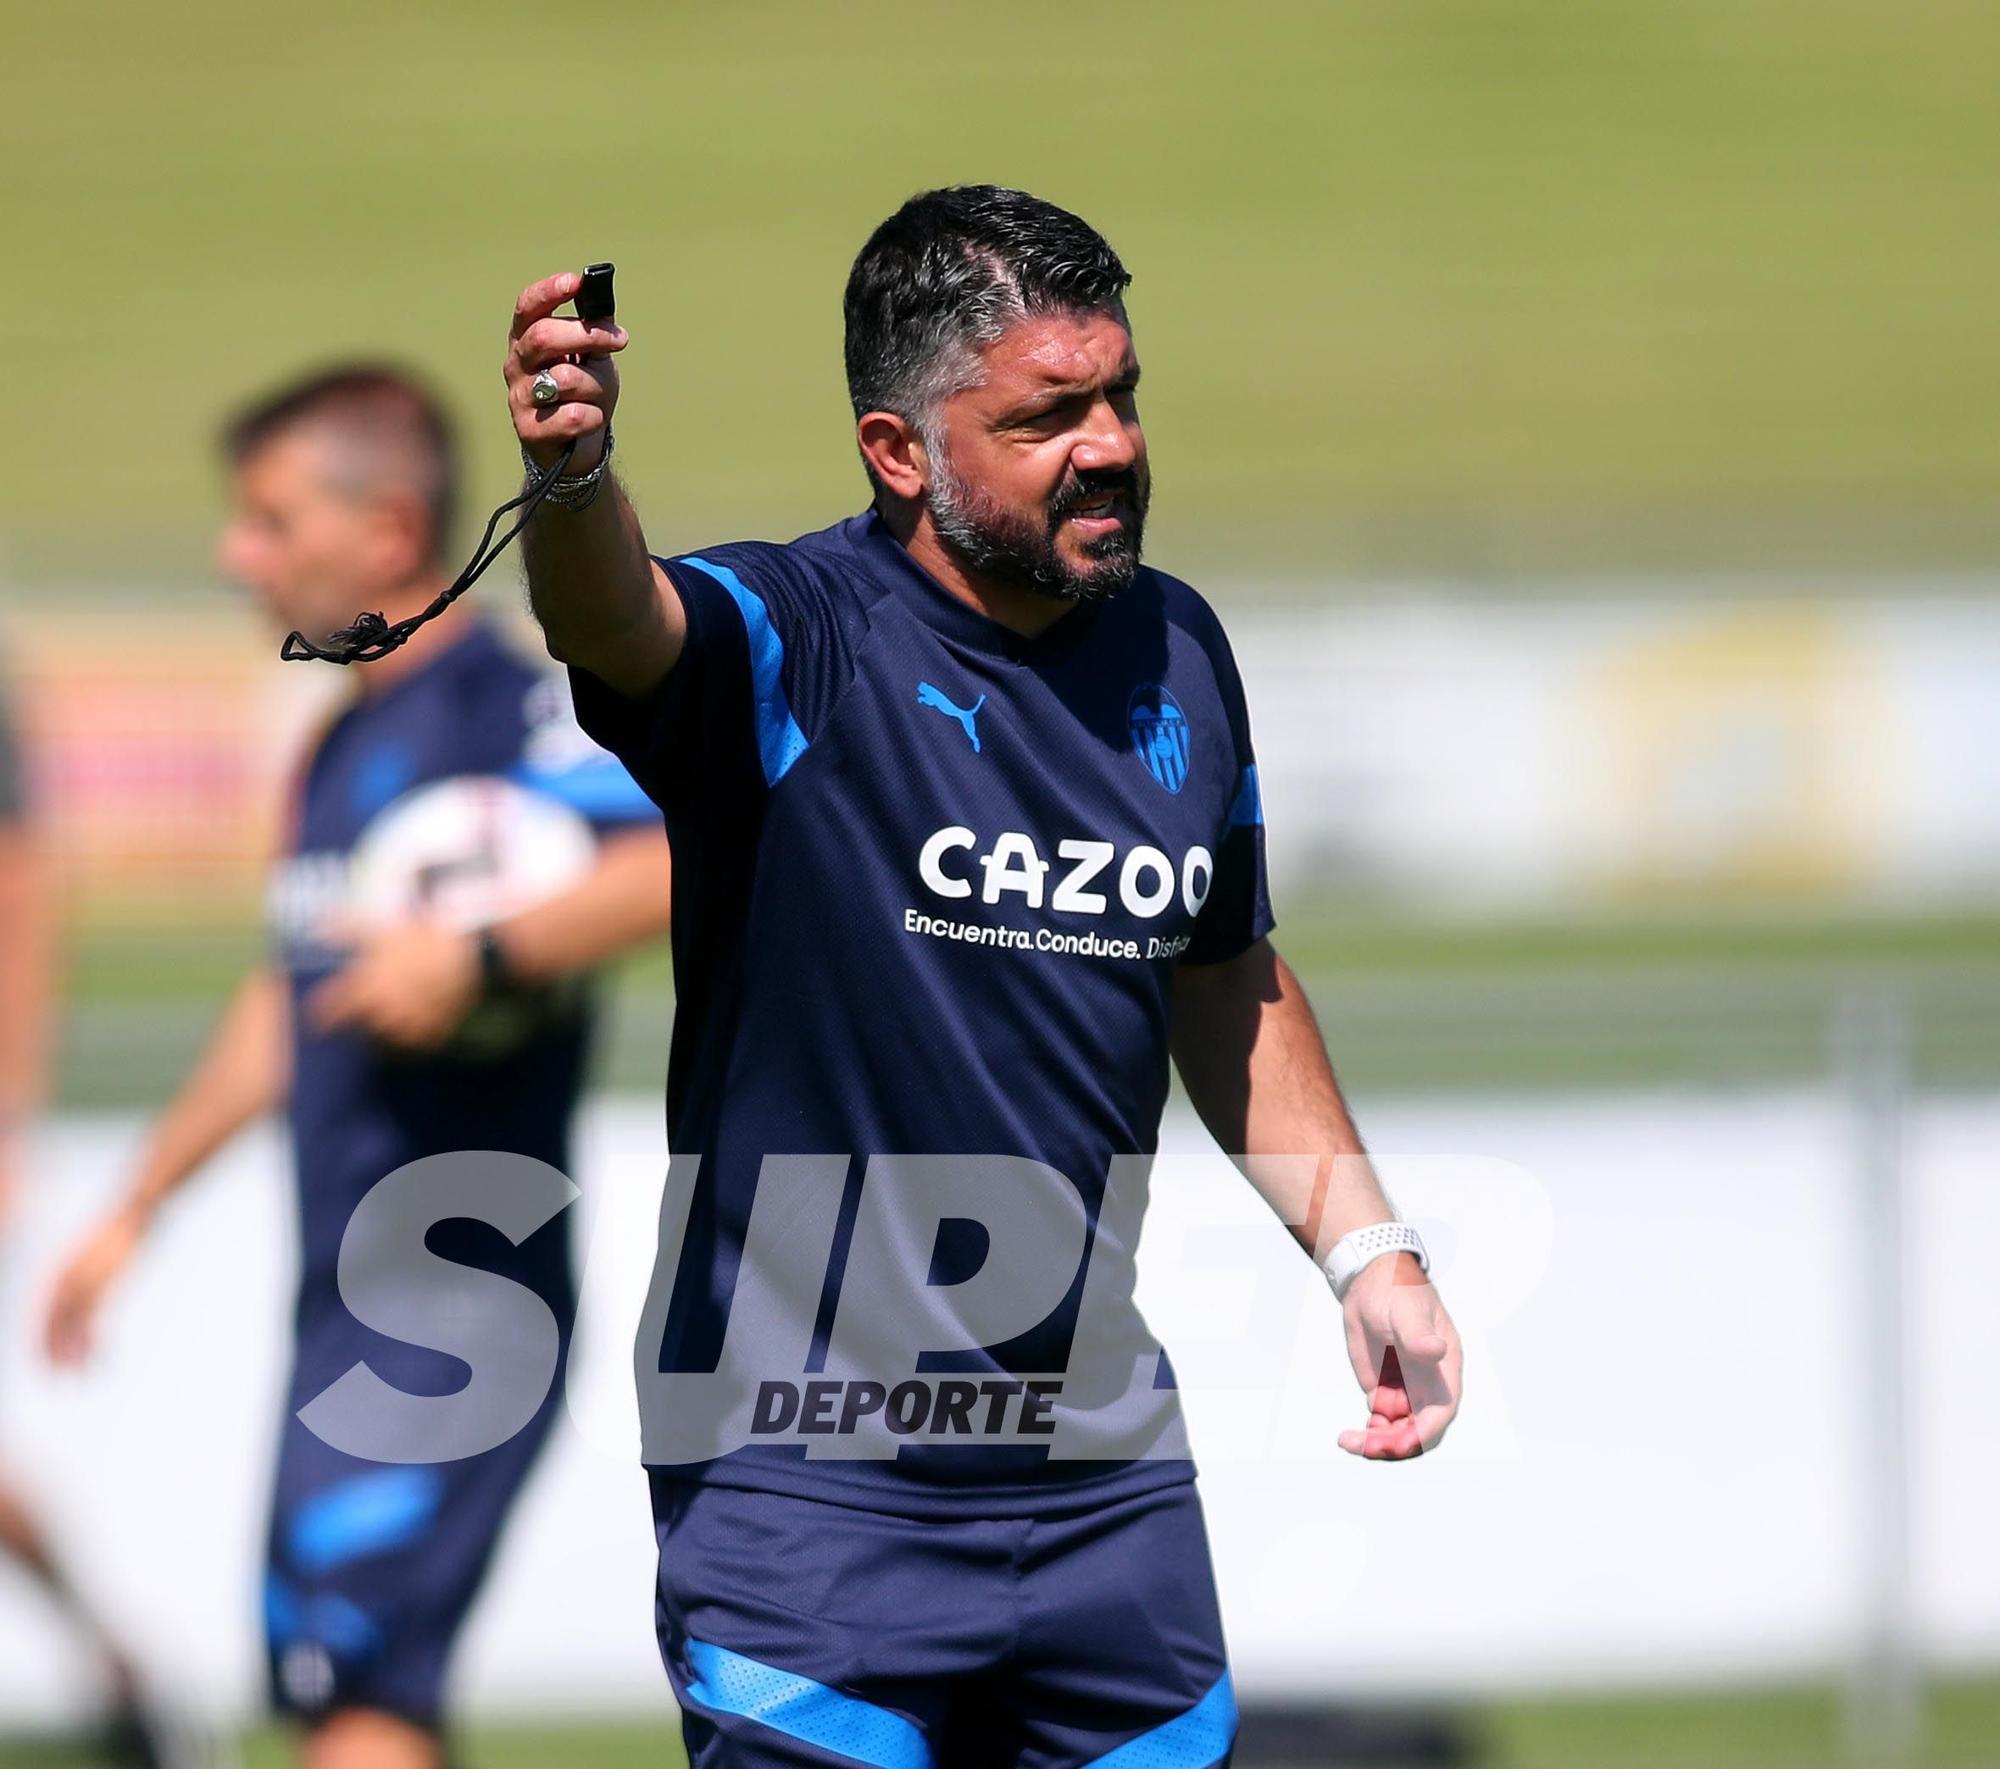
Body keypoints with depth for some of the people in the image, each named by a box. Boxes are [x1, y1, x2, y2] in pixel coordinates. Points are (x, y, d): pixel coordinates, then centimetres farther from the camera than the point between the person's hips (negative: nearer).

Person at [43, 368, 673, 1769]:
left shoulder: (510, 710, -13)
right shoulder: (348, 744, 16)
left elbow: (687, 860, -30)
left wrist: (481, 955, -35)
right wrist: (140, 1208, 33)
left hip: (460, 1286, -9)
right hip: (349, 1289, 9)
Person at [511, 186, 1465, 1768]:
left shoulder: (1176, 653, 7)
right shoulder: (794, 644, -12)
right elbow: (618, 621, -36)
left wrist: (1364, 1250, 16)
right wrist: (574, 473, -58)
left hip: (1102, 1476, 6)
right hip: (809, 1481, -6)